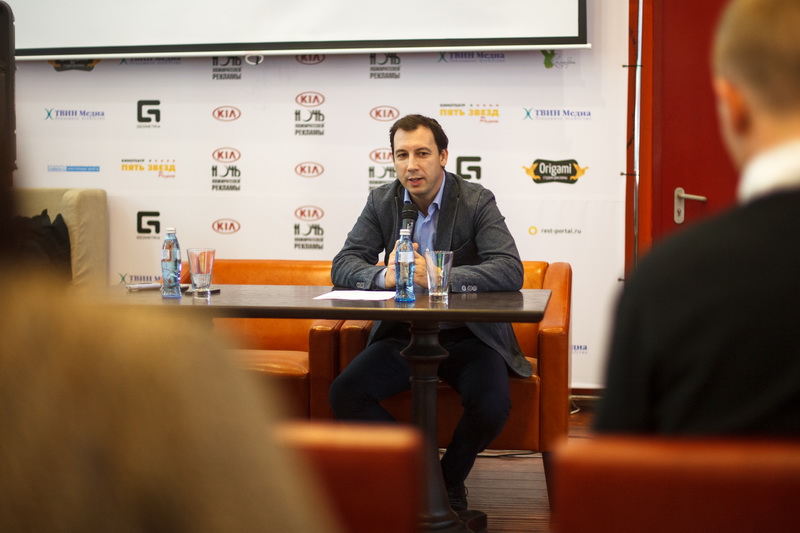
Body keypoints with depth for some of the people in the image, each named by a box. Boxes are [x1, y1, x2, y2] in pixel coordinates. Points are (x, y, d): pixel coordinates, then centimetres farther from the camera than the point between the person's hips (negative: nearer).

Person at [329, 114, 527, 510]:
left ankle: (450, 480, 2)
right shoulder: (382, 201, 2)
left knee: (492, 404, -31)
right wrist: (385, 275, -28)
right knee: (344, 394, -20)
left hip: (468, 335, -3)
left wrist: (437, 276, -33)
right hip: (403, 334, 3)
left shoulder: (477, 202, -9)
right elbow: (343, 266, -4)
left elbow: (510, 272, -21)